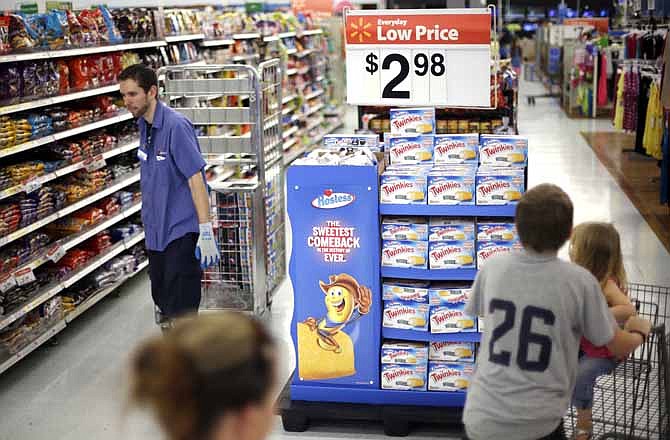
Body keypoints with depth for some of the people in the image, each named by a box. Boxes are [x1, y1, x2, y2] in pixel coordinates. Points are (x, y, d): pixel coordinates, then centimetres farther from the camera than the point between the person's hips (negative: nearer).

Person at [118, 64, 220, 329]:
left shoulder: (176, 126, -17)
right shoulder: (144, 126, 9)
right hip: (156, 231, 9)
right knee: (162, 300, 16)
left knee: (181, 307, -6)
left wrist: (206, 232, -23)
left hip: (182, 230, -9)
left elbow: (196, 178, -20)